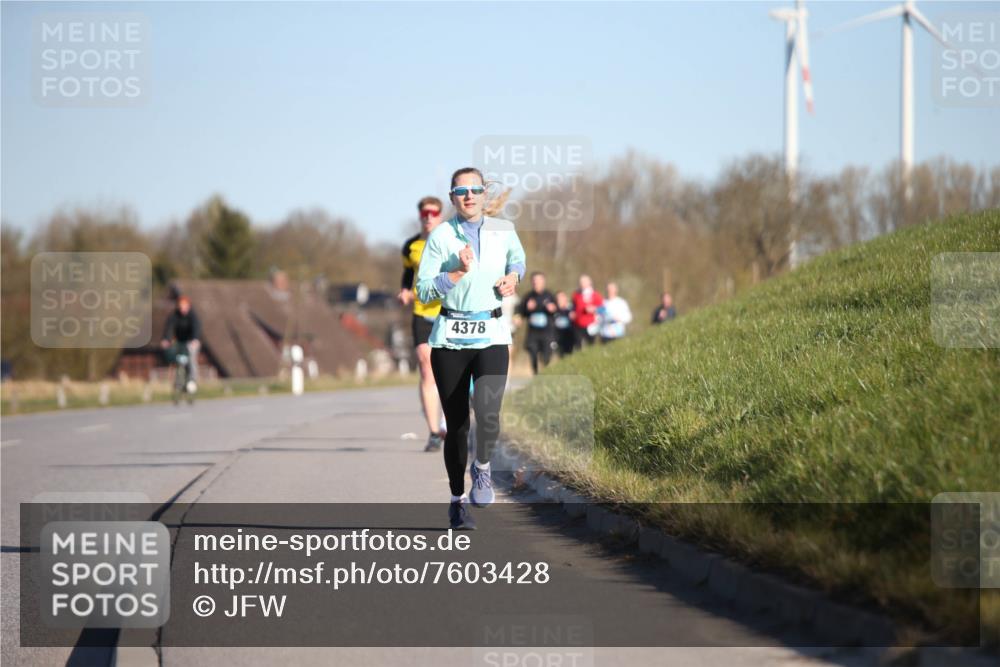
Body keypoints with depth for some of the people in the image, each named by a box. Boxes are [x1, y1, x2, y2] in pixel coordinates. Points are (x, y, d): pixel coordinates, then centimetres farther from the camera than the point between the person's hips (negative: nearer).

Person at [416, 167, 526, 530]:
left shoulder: (503, 230, 6)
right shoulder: (441, 236, -2)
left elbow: (518, 260, 28)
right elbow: (423, 289, -6)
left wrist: (513, 278, 8)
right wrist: (458, 272, -18)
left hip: (491, 336, 1)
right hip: (450, 338, -1)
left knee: (487, 411, -21)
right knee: (456, 423, 3)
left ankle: (482, 467, 9)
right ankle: (457, 500, 19)